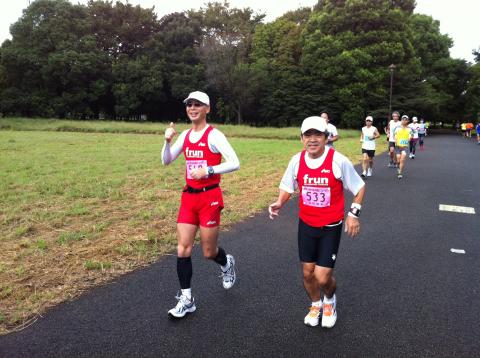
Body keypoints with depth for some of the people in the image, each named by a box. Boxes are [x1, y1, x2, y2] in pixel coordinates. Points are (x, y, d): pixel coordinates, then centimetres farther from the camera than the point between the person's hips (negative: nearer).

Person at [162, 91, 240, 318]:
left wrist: (208, 170, -23)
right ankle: (186, 299, 14)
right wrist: (167, 141, -6)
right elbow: (166, 161, 10)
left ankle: (227, 264, 41)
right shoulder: (185, 135, 8)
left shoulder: (214, 135, -10)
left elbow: (234, 163, -16)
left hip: (209, 197, -5)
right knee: (183, 249, 1)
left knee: (209, 252, 5)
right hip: (189, 197, 6)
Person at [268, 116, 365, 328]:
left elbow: (359, 187, -3)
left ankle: (330, 300, 32)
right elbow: (287, 187, 5)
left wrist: (354, 213, -13)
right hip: (306, 224, 3)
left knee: (323, 277, -5)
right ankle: (316, 305, 43)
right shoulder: (297, 160, -7)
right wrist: (279, 203, -14)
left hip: (331, 227, -3)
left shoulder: (338, 161, -16)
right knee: (307, 273, 12)